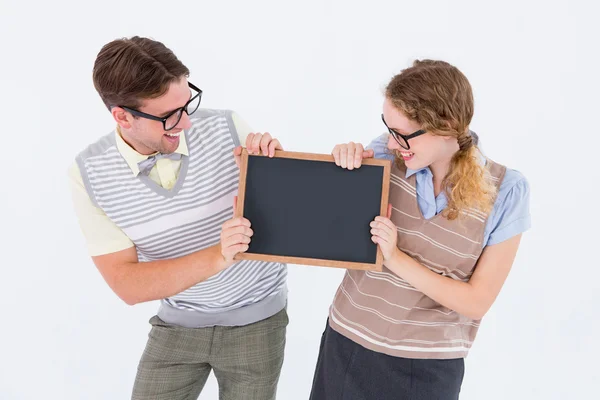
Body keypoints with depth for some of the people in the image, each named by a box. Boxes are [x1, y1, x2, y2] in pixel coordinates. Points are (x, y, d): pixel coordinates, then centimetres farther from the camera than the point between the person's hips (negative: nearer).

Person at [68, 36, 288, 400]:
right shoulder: (89, 173, -16)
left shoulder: (227, 128, -18)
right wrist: (215, 258, -33)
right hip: (178, 323, 1)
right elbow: (126, 284, -18)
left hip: (256, 318, 0)